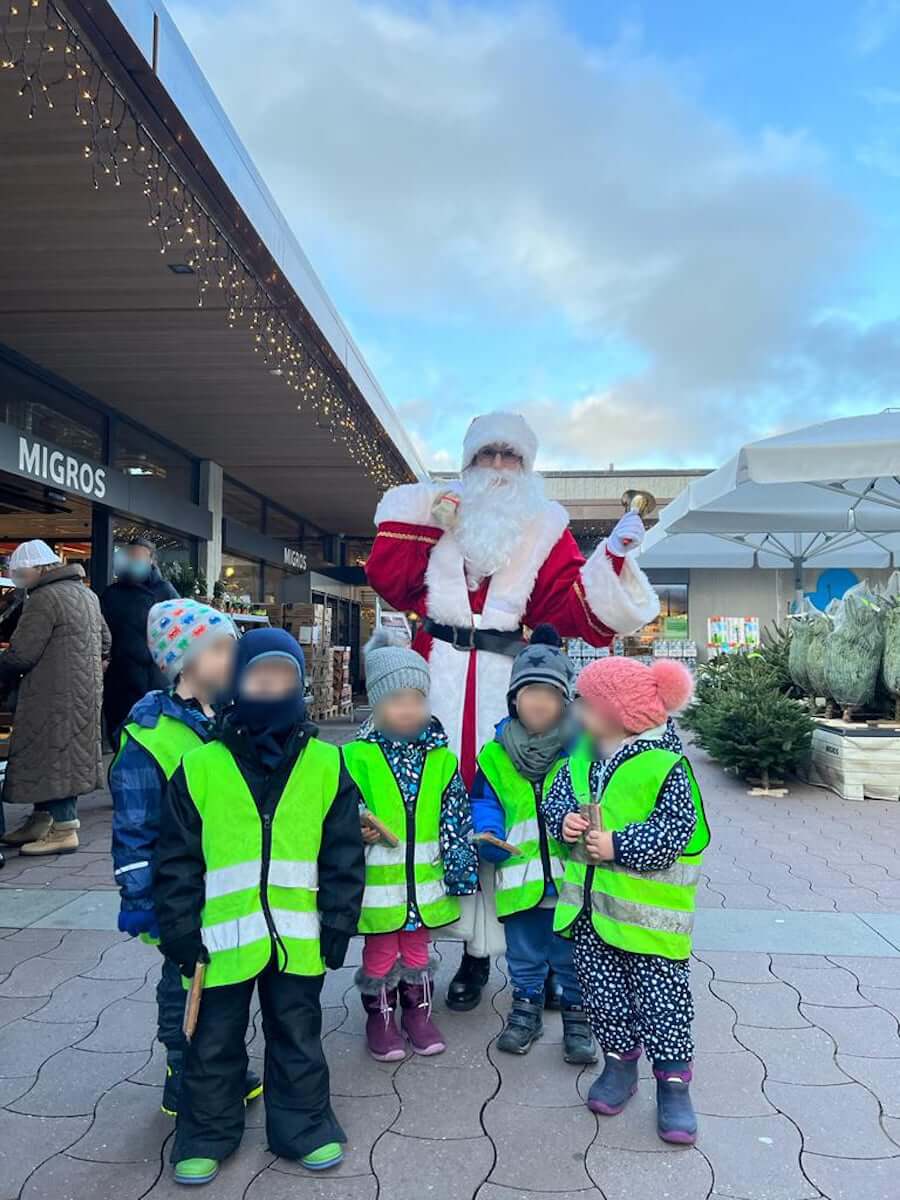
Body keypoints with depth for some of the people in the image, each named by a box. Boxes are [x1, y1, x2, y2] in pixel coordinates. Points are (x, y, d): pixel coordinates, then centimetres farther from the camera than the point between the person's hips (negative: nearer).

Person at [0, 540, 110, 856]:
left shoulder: (43, 598, -15)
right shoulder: (86, 593, 14)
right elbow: (105, 643, 20)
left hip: (55, 694, -9)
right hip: (85, 688, 9)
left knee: (53, 754, -3)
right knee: (66, 753, 14)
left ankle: (64, 829, 0)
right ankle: (41, 821, 25)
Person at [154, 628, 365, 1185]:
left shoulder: (327, 766, -3)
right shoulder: (200, 768, -6)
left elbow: (343, 858, 1)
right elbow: (178, 861, -1)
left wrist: (337, 924, 0)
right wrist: (181, 931, -3)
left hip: (299, 940, 1)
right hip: (225, 938, 0)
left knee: (298, 1038, 18)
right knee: (214, 1044, 17)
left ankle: (303, 1124, 38)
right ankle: (207, 1133, 38)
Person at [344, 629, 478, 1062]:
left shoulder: (442, 758, -2)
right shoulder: (357, 756, -12)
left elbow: (456, 819, 4)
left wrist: (461, 867, 4)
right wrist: (357, 831, -23)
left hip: (425, 879, 3)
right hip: (378, 880, -2)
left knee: (417, 948, 20)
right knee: (380, 952, 14)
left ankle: (418, 1013, 38)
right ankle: (380, 1017, 33)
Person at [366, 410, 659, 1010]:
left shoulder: (545, 530, 12)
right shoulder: (439, 516, 15)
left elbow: (573, 606, 0)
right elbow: (390, 580, 4)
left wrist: (612, 556, -11)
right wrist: (420, 519, 0)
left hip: (504, 681, -1)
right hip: (436, 674, 1)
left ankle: (481, 948, 12)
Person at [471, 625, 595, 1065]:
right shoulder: (496, 754, 0)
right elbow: (482, 800, 7)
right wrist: (487, 833, -11)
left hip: (573, 875, -2)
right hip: (520, 877, 2)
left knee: (574, 956, 13)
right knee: (524, 955, 19)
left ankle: (577, 1014, 32)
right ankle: (526, 1006, 38)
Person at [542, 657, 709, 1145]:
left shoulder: (665, 767, -18)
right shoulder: (582, 760, 3)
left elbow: (675, 832, -20)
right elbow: (557, 797, 12)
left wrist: (618, 846, -24)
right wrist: (564, 820, -10)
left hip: (648, 916, -6)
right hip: (592, 908, 6)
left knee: (660, 998, 5)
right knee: (602, 992, 17)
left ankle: (673, 1083, 21)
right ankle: (619, 1062, 36)